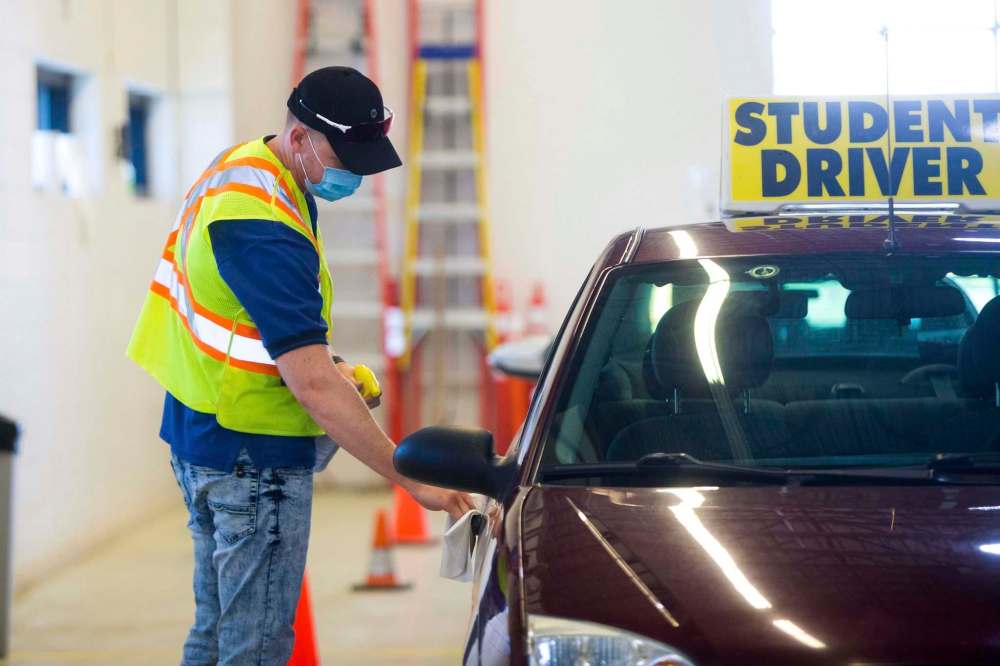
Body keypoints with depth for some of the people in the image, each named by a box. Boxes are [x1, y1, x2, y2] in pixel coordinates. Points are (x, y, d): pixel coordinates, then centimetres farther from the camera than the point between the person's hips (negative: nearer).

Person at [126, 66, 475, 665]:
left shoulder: (241, 167, 5)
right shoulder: (265, 230, -27)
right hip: (253, 458, -10)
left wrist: (324, 362, 4)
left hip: (201, 437, 10)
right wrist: (413, 480, -27)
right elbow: (313, 385, -30)